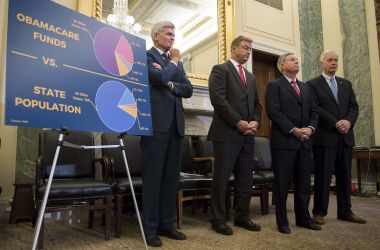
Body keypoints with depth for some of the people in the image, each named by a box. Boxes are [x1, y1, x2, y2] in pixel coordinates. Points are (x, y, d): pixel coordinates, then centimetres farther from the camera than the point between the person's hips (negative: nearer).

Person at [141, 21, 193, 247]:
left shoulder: (176, 62, 22)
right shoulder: (146, 56, 2)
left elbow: (189, 90, 11)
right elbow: (160, 78, -15)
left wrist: (171, 84, -6)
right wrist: (174, 61, 1)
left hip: (175, 124, 7)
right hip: (156, 123, -6)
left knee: (171, 177, 8)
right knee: (153, 177, -2)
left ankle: (167, 224, 18)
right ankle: (150, 228, 8)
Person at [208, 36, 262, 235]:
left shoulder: (250, 77, 23)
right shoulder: (220, 69, 0)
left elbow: (256, 103, 20)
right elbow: (218, 99, -13)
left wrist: (255, 121, -1)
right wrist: (238, 122, -15)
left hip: (247, 135, 7)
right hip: (227, 133, -7)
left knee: (246, 178, 11)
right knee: (222, 178, 0)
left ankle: (242, 217, 24)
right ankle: (218, 219, 12)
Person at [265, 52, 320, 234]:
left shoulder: (306, 87, 21)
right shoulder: (274, 86, 0)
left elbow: (314, 111, 15)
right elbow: (273, 112, -12)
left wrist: (310, 128, -4)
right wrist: (293, 130, -16)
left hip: (304, 141, 6)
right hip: (284, 140, -6)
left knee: (304, 183, 12)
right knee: (283, 183, 2)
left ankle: (303, 218, 26)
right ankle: (282, 221, 14)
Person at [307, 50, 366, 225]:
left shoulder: (346, 84, 19)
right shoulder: (313, 84, 2)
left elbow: (354, 106, 11)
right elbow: (315, 109, -9)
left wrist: (348, 121, -9)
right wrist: (335, 123, -15)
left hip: (345, 136, 5)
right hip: (325, 136, -5)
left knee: (345, 176, 9)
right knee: (323, 176, -1)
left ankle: (345, 211, 20)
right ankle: (319, 212, 9)